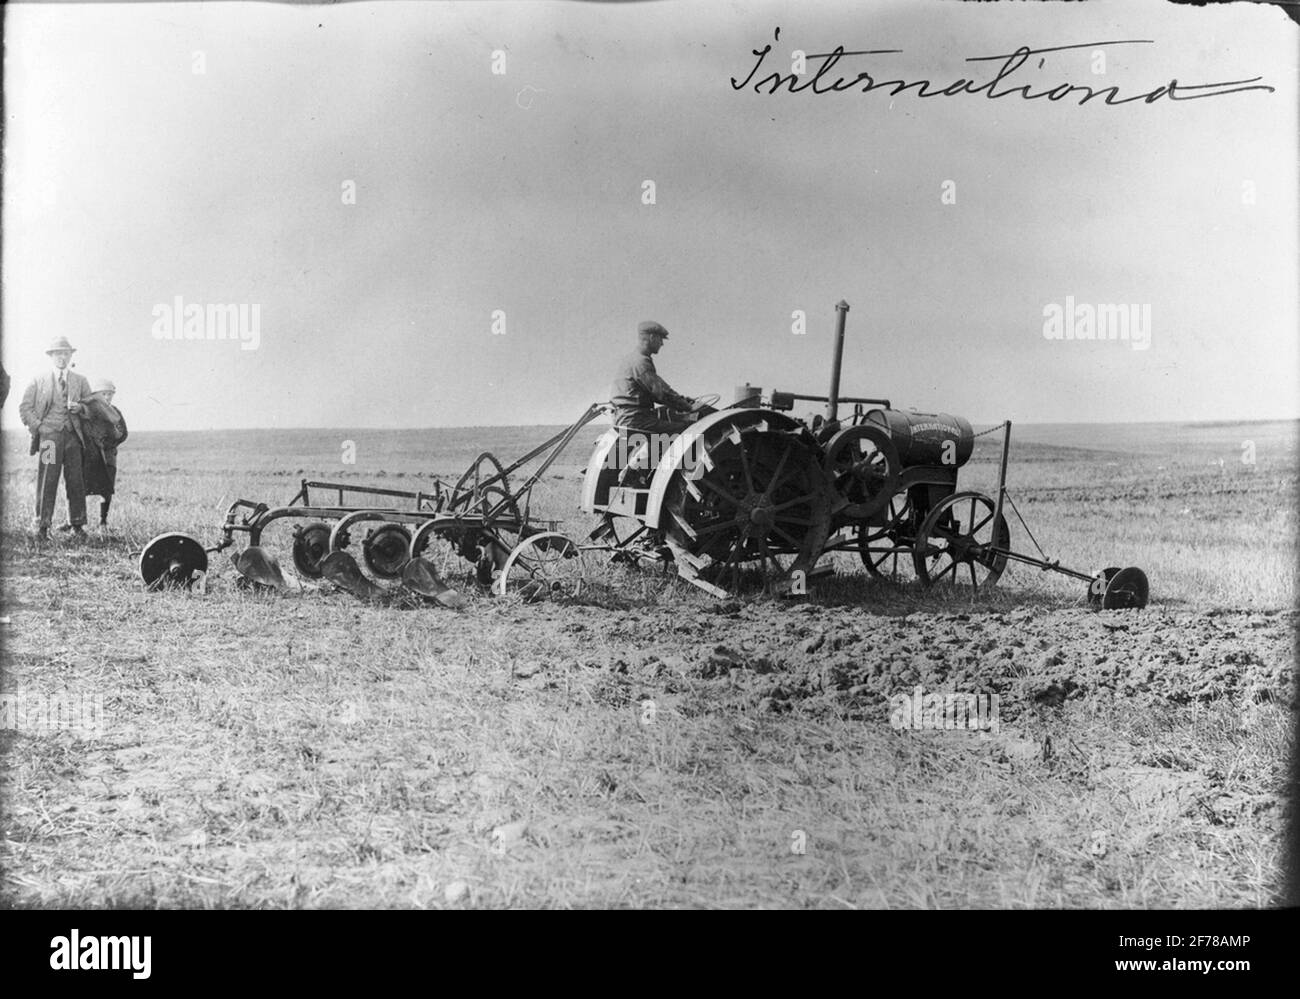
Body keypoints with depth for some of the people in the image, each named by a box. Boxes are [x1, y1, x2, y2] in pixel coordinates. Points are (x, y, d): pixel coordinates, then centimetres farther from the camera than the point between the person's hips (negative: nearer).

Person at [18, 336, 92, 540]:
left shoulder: (81, 382, 15)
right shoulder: (38, 381, 10)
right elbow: (25, 408, 10)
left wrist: (79, 408, -3)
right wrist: (37, 426, -3)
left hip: (73, 435, 2)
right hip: (49, 434, -2)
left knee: (76, 481, -1)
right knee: (47, 481, -8)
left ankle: (77, 524, 9)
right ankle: (42, 526, -5)